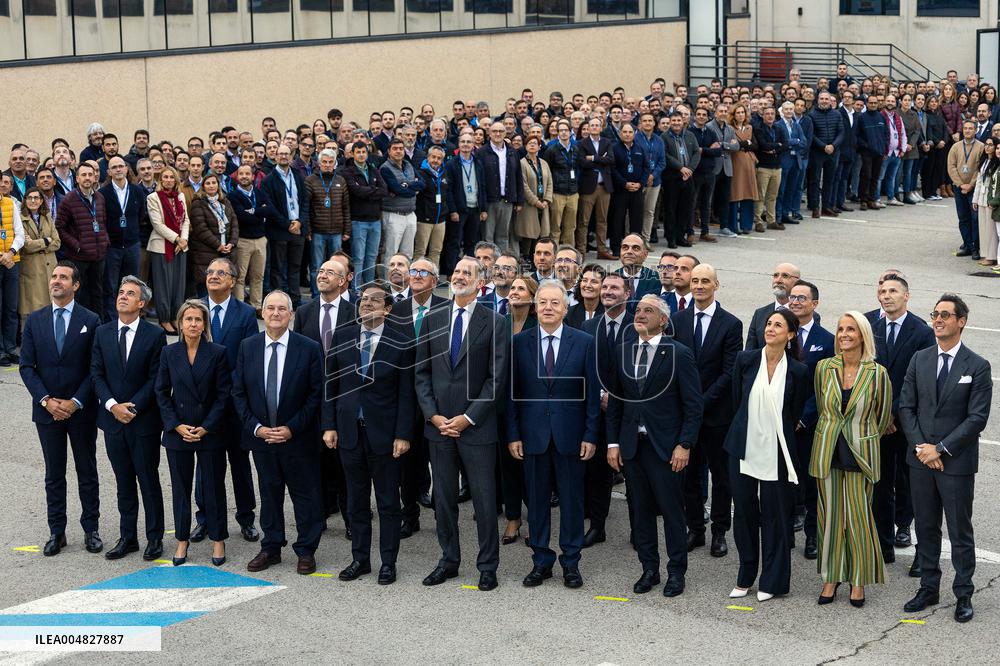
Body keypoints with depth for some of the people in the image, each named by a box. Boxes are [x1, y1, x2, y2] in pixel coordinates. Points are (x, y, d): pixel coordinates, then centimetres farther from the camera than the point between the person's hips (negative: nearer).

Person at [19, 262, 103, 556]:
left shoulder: (90, 321, -4)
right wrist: (46, 400, -11)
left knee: (87, 472, 8)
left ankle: (91, 529, 18)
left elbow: (96, 368, -5)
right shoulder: (34, 320, 2)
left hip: (81, 410, -2)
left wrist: (75, 402, -14)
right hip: (47, 410, 2)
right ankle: (57, 532, 17)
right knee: (54, 474, 9)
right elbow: (27, 366, 0)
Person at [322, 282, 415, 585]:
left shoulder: (400, 344, -6)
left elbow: (406, 394, -5)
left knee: (388, 502, 6)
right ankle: (360, 559, 22)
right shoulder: (341, 337, 3)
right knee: (356, 501, 12)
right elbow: (331, 384, 6)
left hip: (384, 433, -3)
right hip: (350, 431, 3)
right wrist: (329, 425, 1)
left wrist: (403, 435, -10)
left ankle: (388, 563, 15)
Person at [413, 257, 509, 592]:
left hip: (477, 426, -3)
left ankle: (487, 565, 12)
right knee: (443, 497, 11)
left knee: (484, 498, 2)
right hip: (439, 424, 4)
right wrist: (433, 415, -4)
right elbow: (421, 372, 8)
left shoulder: (494, 323, -4)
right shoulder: (432, 320, 7)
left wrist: (468, 418, -11)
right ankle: (448, 560, 22)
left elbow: (496, 378, -7)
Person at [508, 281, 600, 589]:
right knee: (536, 500, 7)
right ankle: (541, 561, 18)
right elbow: (512, 391, 3)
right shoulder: (520, 342, 2)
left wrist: (590, 435, -4)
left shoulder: (584, 342, 0)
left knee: (572, 499, 6)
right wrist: (513, 434, -2)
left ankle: (571, 562, 17)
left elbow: (592, 392, 1)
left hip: (570, 434, -1)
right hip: (533, 434, 1)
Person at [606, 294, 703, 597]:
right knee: (640, 510, 10)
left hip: (665, 446, -4)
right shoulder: (623, 351, 8)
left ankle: (676, 572, 13)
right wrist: (613, 442, 6)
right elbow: (615, 400, 11)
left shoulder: (679, 354, -7)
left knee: (671, 510, 1)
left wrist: (684, 445, -12)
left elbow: (693, 405, -7)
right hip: (631, 445, 5)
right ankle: (649, 569, 21)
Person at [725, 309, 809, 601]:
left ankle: (772, 581, 16)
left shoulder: (798, 371, -6)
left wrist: (775, 436, 10)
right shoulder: (745, 359, -2)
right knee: (744, 511, 10)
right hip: (744, 448, 2)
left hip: (776, 452, -2)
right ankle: (746, 576, 23)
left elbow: (793, 415, 5)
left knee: (774, 515, 5)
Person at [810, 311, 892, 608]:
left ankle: (859, 580, 15)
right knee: (829, 515, 8)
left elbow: (883, 416, 5)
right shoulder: (824, 367, 0)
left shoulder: (877, 373, -7)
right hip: (827, 452, 2)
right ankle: (831, 578, 19)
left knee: (859, 518, 1)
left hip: (860, 454, -2)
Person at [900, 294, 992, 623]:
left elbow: (977, 417, -10)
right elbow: (906, 407, 5)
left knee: (960, 531, 4)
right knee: (926, 528, 12)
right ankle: (928, 589, 23)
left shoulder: (978, 367, -6)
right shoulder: (920, 360, 6)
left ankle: (964, 595, 14)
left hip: (957, 461, -4)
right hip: (920, 459, 4)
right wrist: (921, 447, -7)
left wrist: (941, 449, -14)